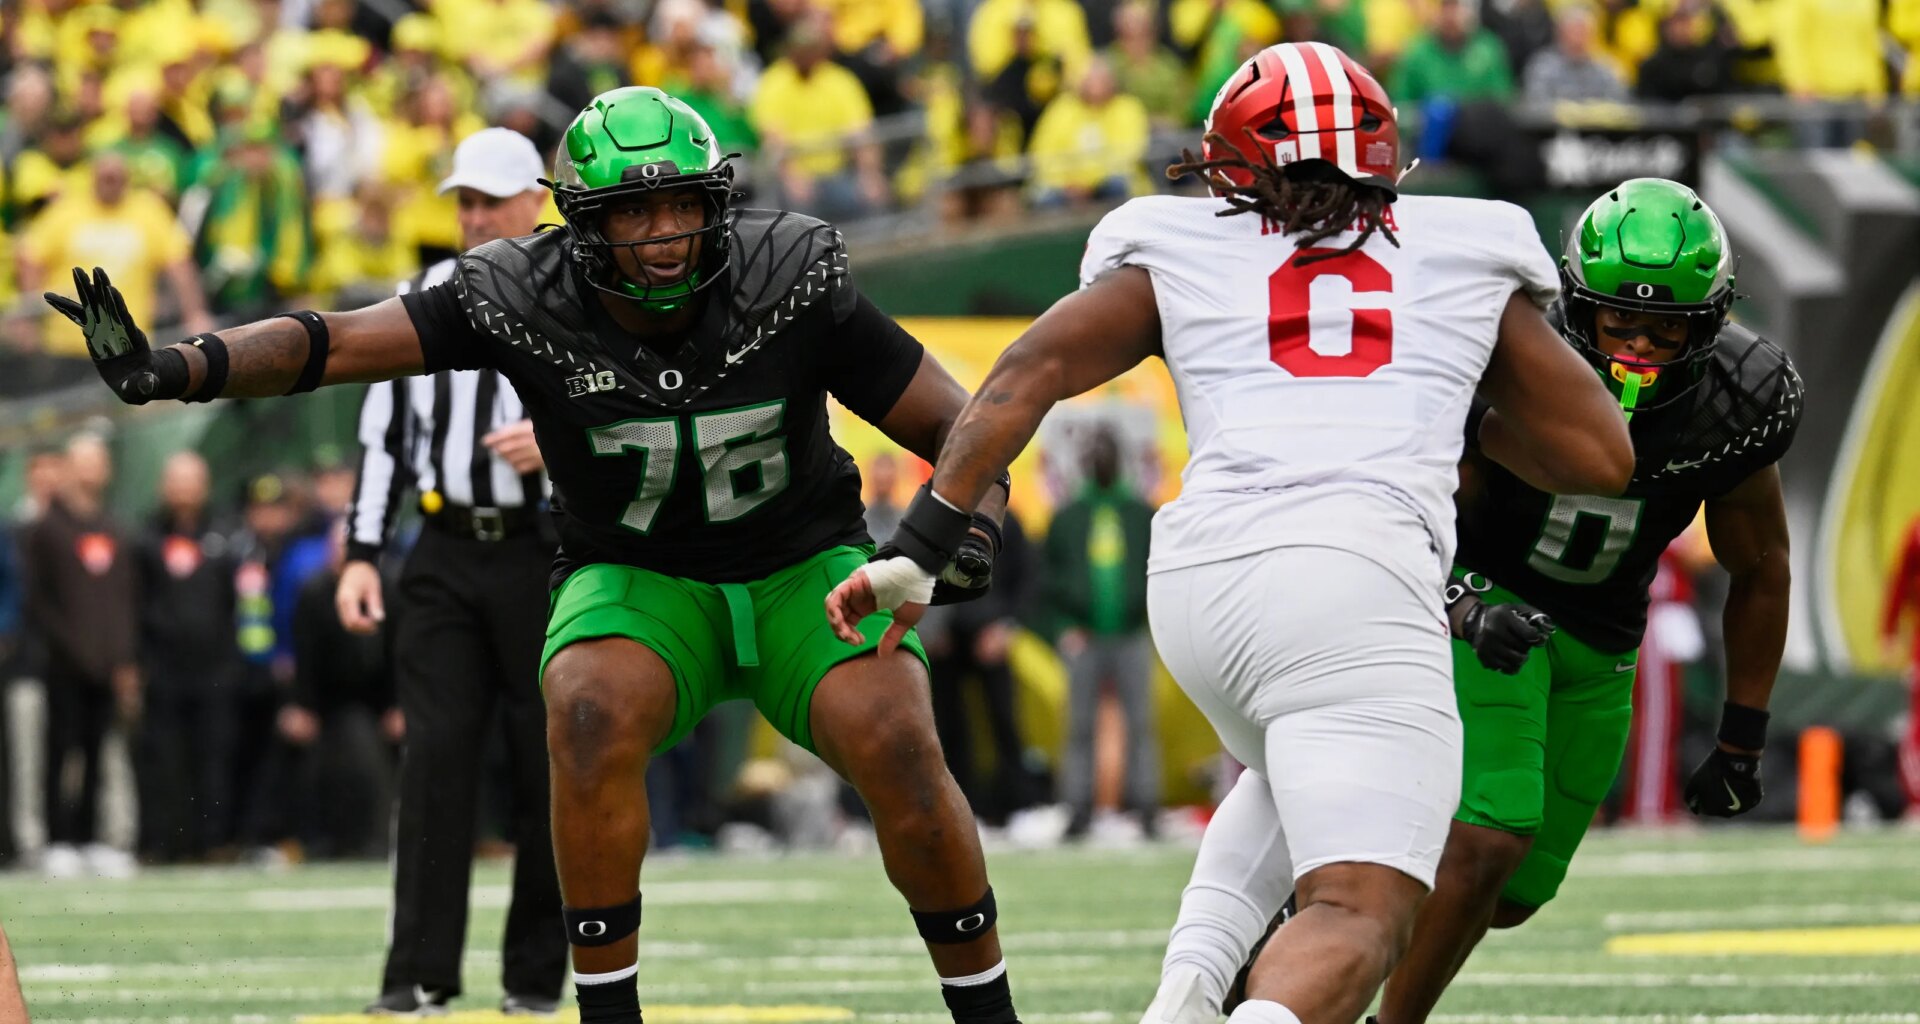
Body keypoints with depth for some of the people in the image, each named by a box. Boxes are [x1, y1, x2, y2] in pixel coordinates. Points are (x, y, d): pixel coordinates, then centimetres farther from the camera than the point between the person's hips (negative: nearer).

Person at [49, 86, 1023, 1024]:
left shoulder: (789, 283, -18)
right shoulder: (524, 300, -18)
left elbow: (960, 428, -11)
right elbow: (332, 343, -23)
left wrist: (967, 524, -32)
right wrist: (168, 369, -38)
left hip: (798, 572, 0)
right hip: (639, 585, 0)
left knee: (897, 748, -25)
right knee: (593, 714, -33)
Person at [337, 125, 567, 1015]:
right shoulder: (422, 301, 12)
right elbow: (383, 434, 13)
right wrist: (361, 554, 6)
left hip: (544, 557, -2)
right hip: (444, 553, 2)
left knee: (546, 765, 1)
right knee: (435, 753, -6)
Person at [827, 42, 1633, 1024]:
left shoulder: (1178, 251, 21)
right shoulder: (1471, 261, 22)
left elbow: (1029, 372, 9)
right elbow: (1601, 458, 25)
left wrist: (918, 549, 8)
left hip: (1196, 570, 3)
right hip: (1355, 571, -3)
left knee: (1295, 778, 34)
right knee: (1358, 911, -9)